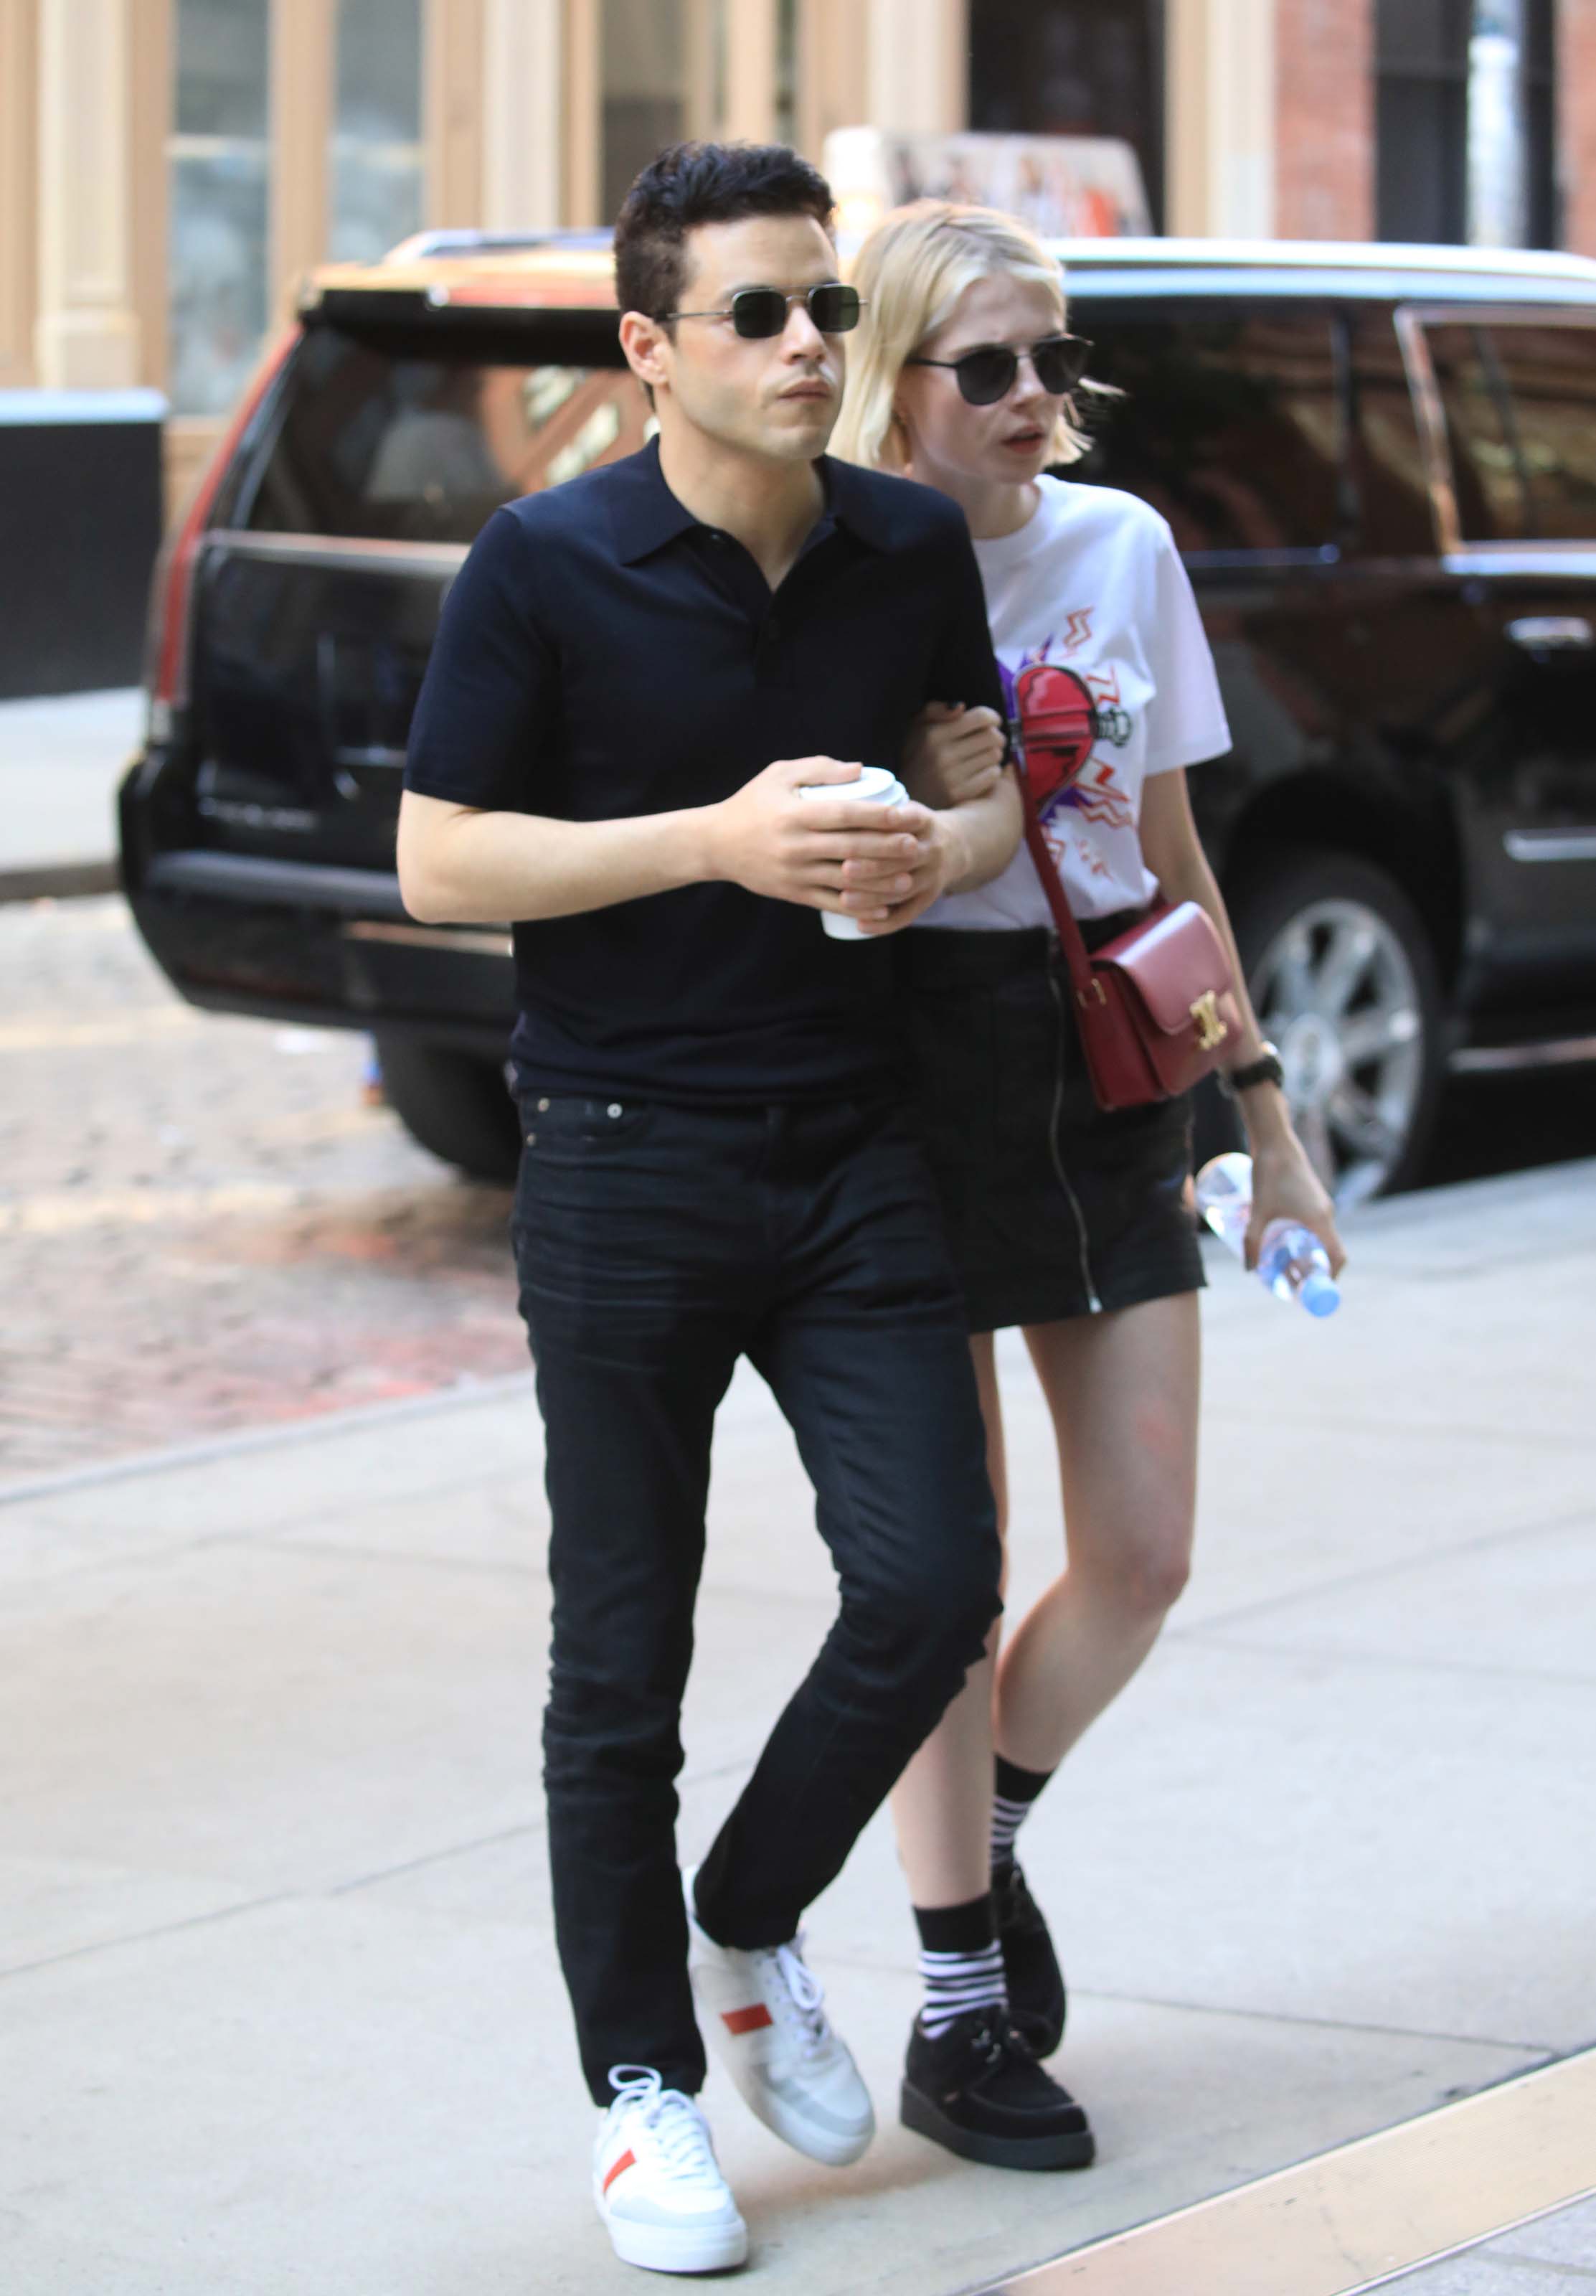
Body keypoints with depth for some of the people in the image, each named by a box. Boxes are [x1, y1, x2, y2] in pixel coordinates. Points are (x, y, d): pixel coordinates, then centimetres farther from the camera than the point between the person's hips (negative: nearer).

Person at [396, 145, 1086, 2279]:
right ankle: (644, 2082, 19)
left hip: (852, 1157, 3)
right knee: (625, 1661, 3)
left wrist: (947, 852, -9)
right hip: (625, 1165, -3)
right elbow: (438, 860, -8)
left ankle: (753, 1925, 21)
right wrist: (719, 840, -19)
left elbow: (1015, 772, 15)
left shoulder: (914, 548, 3)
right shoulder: (545, 566, -9)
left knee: (931, 1585, -7)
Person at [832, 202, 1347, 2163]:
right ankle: (962, 1997, 13)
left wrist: (1266, 1110, 13)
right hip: (919, 1068, -5)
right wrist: (927, 807, -22)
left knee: (1143, 1557, 4)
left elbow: (1170, 853, 14)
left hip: (1114, 1070, 5)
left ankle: (984, 1839, 30)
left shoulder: (1122, 546, 6)